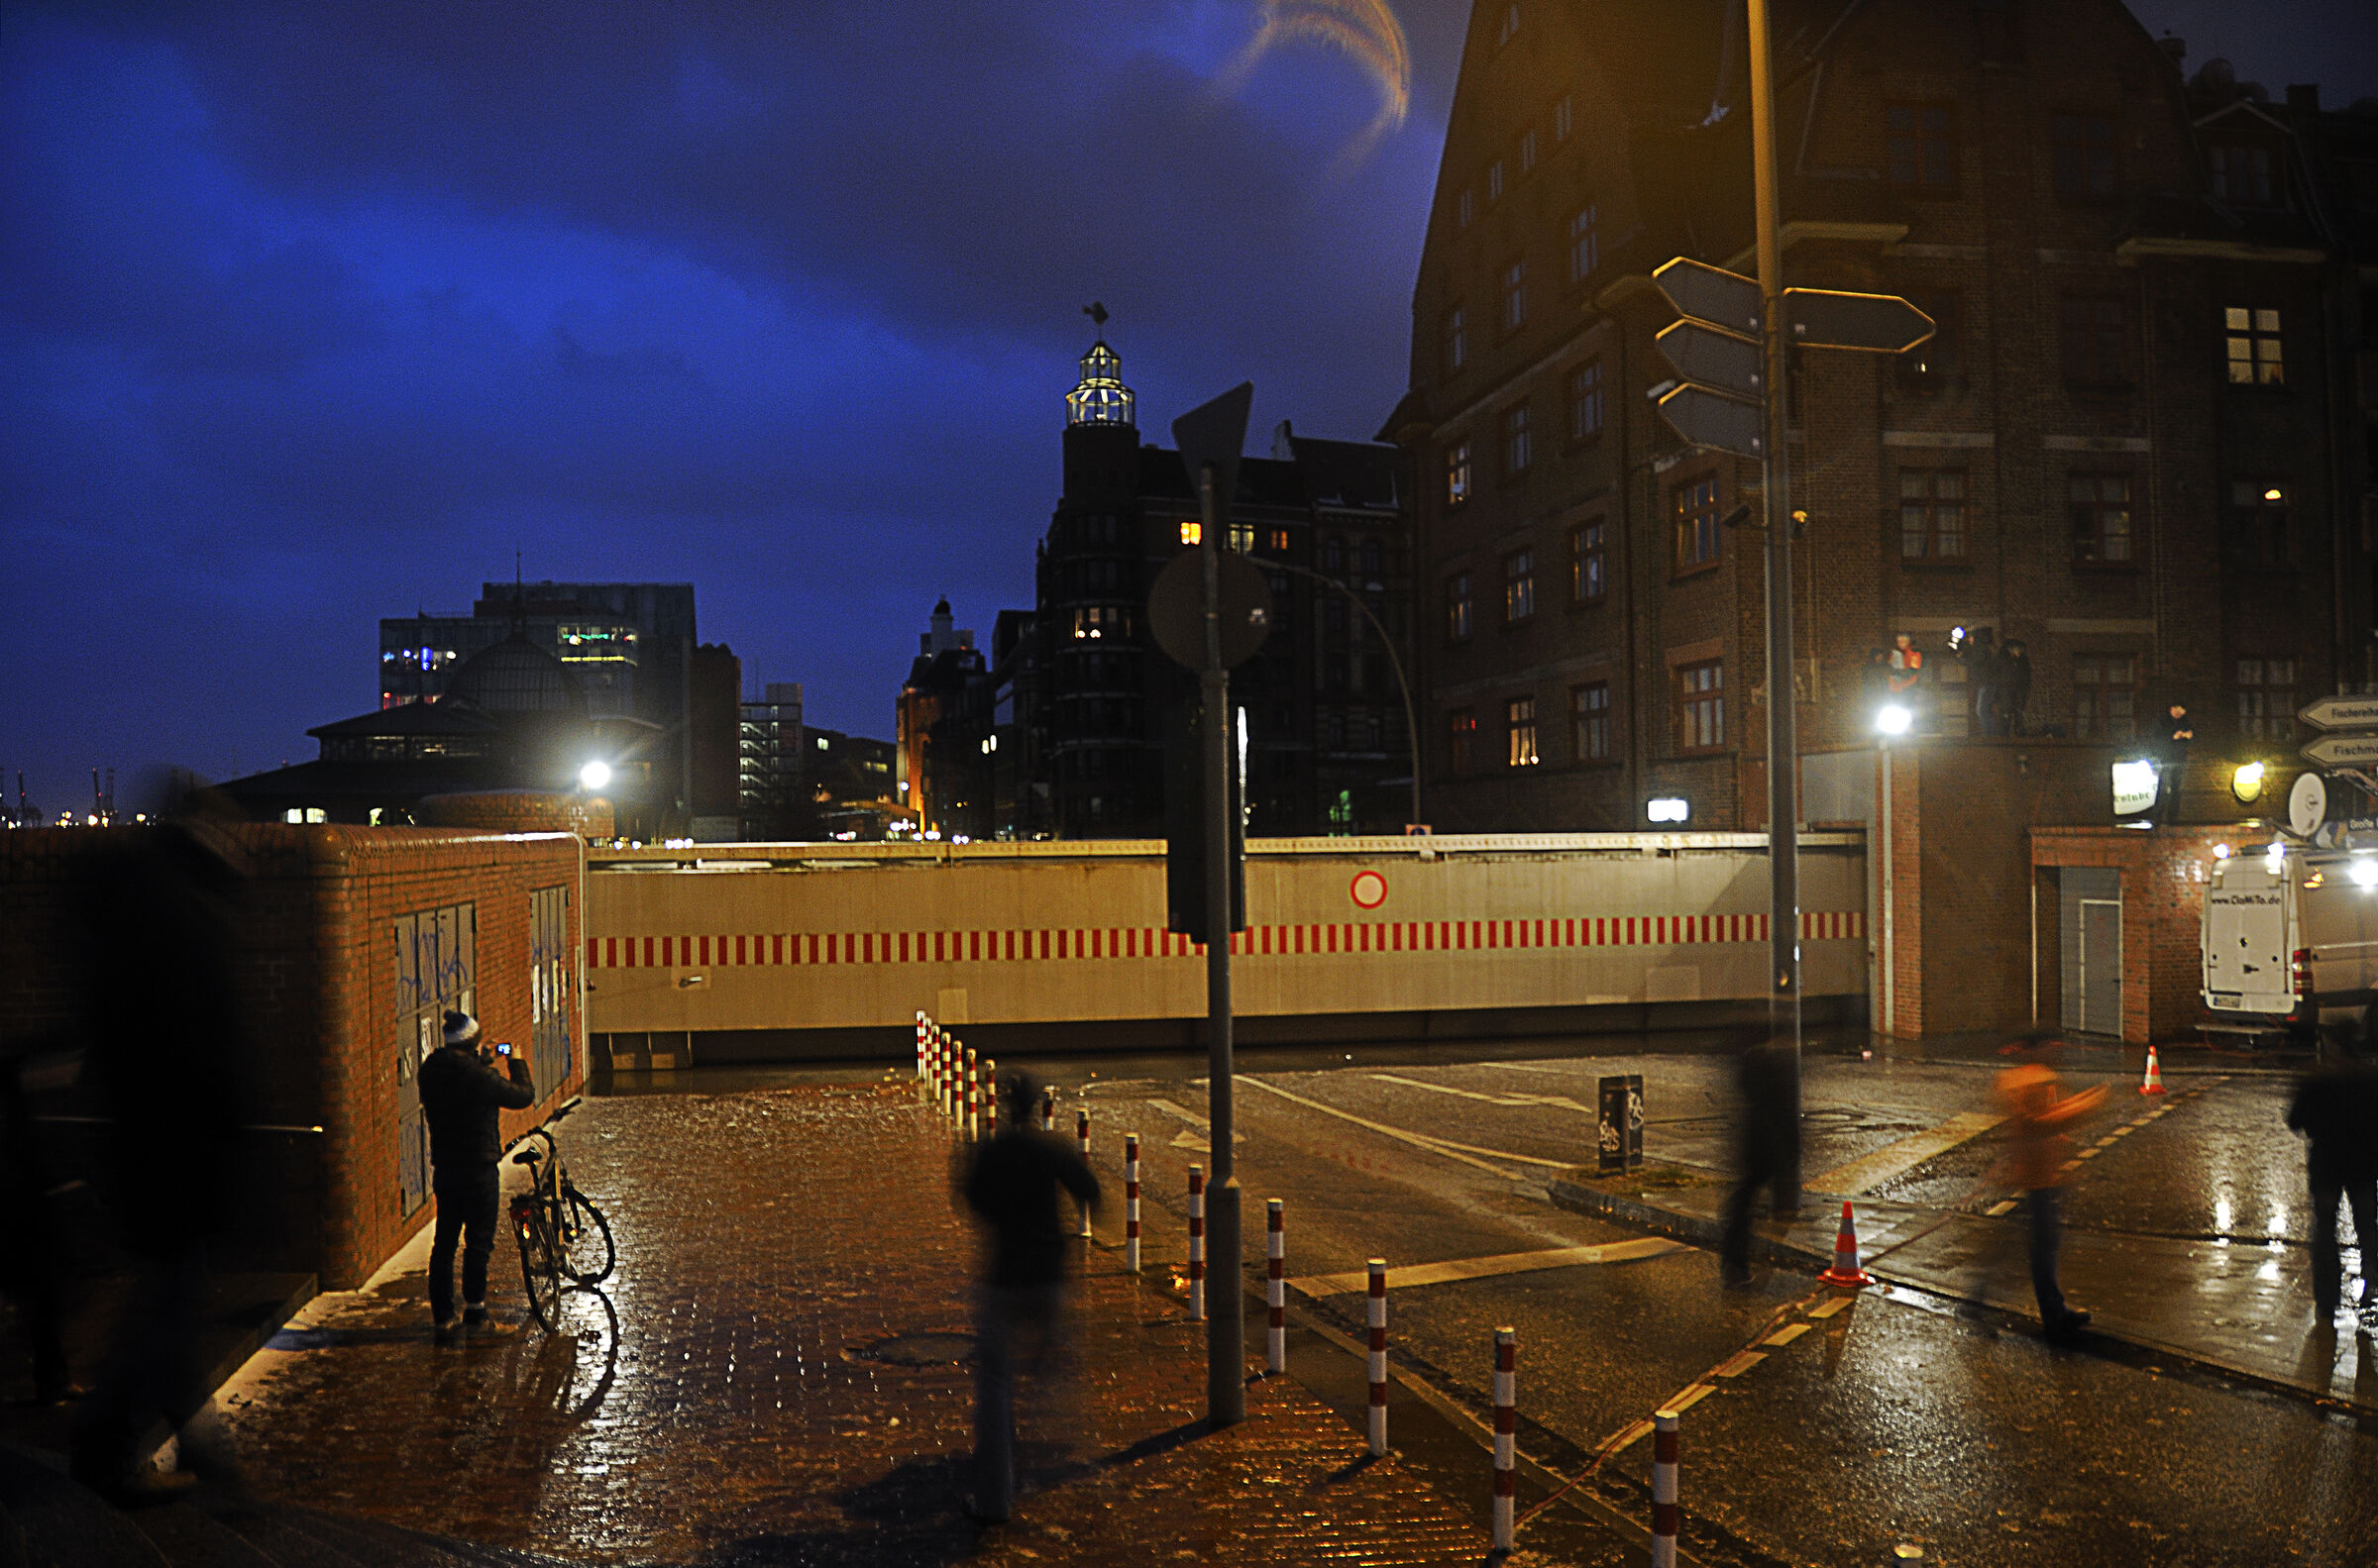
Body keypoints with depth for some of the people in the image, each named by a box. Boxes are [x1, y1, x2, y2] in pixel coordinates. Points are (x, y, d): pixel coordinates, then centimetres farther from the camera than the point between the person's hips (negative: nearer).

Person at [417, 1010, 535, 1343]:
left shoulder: (431, 1069, 1)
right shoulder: (476, 1075, -20)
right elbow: (524, 1096, -11)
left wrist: (484, 1062, 20)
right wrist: (516, 1062, 3)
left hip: (443, 1168, 7)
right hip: (478, 1169, -7)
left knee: (444, 1243, 12)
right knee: (478, 1242, 2)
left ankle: (443, 1319, 17)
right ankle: (475, 1318, 7)